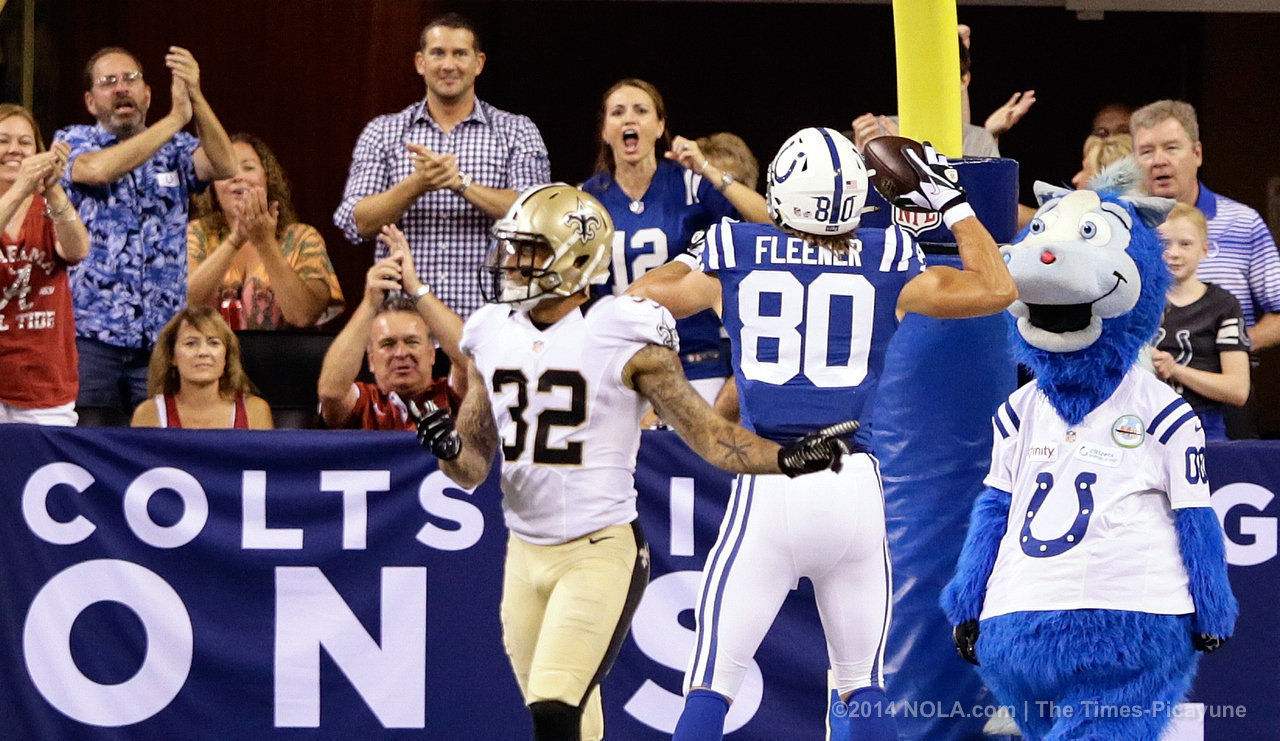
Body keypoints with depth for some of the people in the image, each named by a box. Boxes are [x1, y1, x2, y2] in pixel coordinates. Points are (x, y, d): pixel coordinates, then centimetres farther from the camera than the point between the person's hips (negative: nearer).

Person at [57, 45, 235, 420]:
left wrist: (195, 97, -25)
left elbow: (223, 165, -8)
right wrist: (176, 119, -17)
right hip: (90, 336, -2)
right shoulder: (74, 142, 6)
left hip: (161, 342, 2)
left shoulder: (174, 150, 13)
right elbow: (98, 169, -18)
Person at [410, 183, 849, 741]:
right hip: (526, 553, 6)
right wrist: (448, 449, -12)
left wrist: (786, 459, -20)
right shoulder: (492, 338, 8)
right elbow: (473, 469, 11)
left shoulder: (624, 337, -9)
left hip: (601, 552, -6)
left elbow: (706, 433, -6)